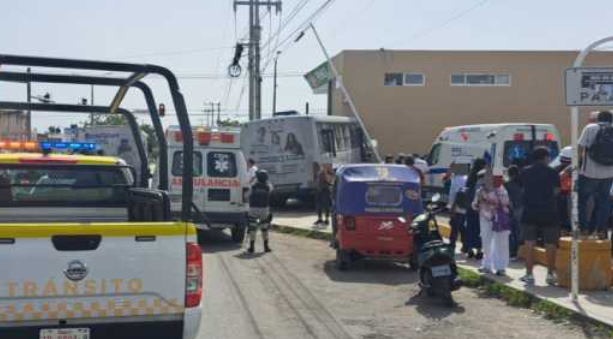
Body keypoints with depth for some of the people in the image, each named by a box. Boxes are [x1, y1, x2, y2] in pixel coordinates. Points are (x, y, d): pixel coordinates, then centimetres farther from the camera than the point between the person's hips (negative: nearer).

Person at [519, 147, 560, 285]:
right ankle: (550, 274, 11)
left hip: (530, 212, 1)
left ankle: (529, 274, 2)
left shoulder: (525, 172, 3)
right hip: (549, 212, -1)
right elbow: (557, 190, 4)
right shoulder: (552, 172, -2)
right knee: (550, 244, 8)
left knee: (529, 244, 4)